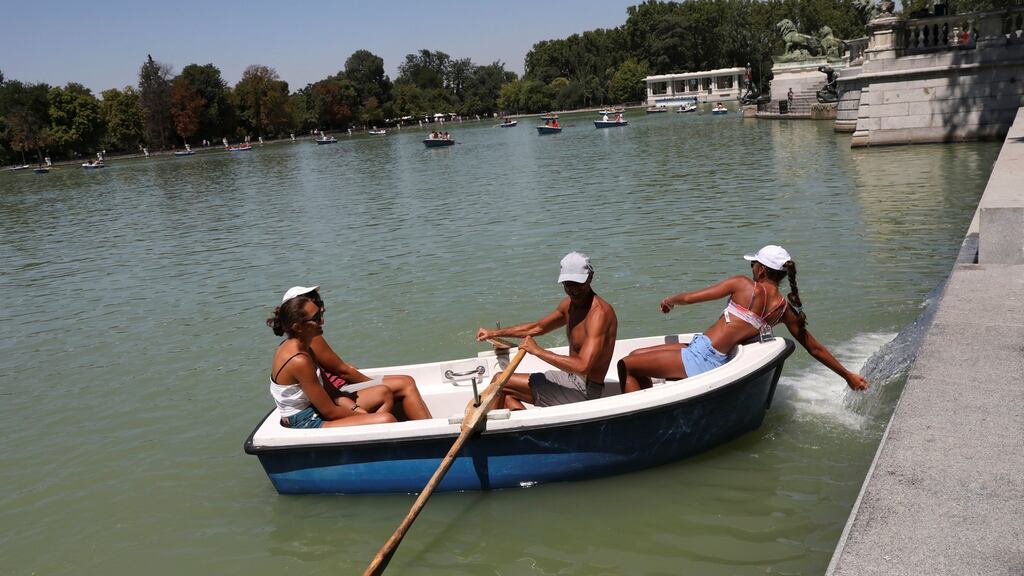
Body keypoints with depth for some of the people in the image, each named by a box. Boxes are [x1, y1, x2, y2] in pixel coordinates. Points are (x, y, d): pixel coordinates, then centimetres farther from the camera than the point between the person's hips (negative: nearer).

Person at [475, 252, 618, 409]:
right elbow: (538, 327, 23)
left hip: (583, 390, -10)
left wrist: (538, 351, -24)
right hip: (570, 378, 10)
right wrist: (495, 333, 20)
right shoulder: (570, 303, 6)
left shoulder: (599, 312, -23)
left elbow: (582, 366, -33)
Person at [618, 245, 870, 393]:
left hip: (700, 357, -8)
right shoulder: (785, 309, 7)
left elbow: (689, 297, -5)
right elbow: (816, 349, 13)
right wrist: (848, 375, 25)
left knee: (627, 365, -1)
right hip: (717, 360, 8)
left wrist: (670, 301, 17)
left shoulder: (743, 284, -9)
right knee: (636, 355, 21)